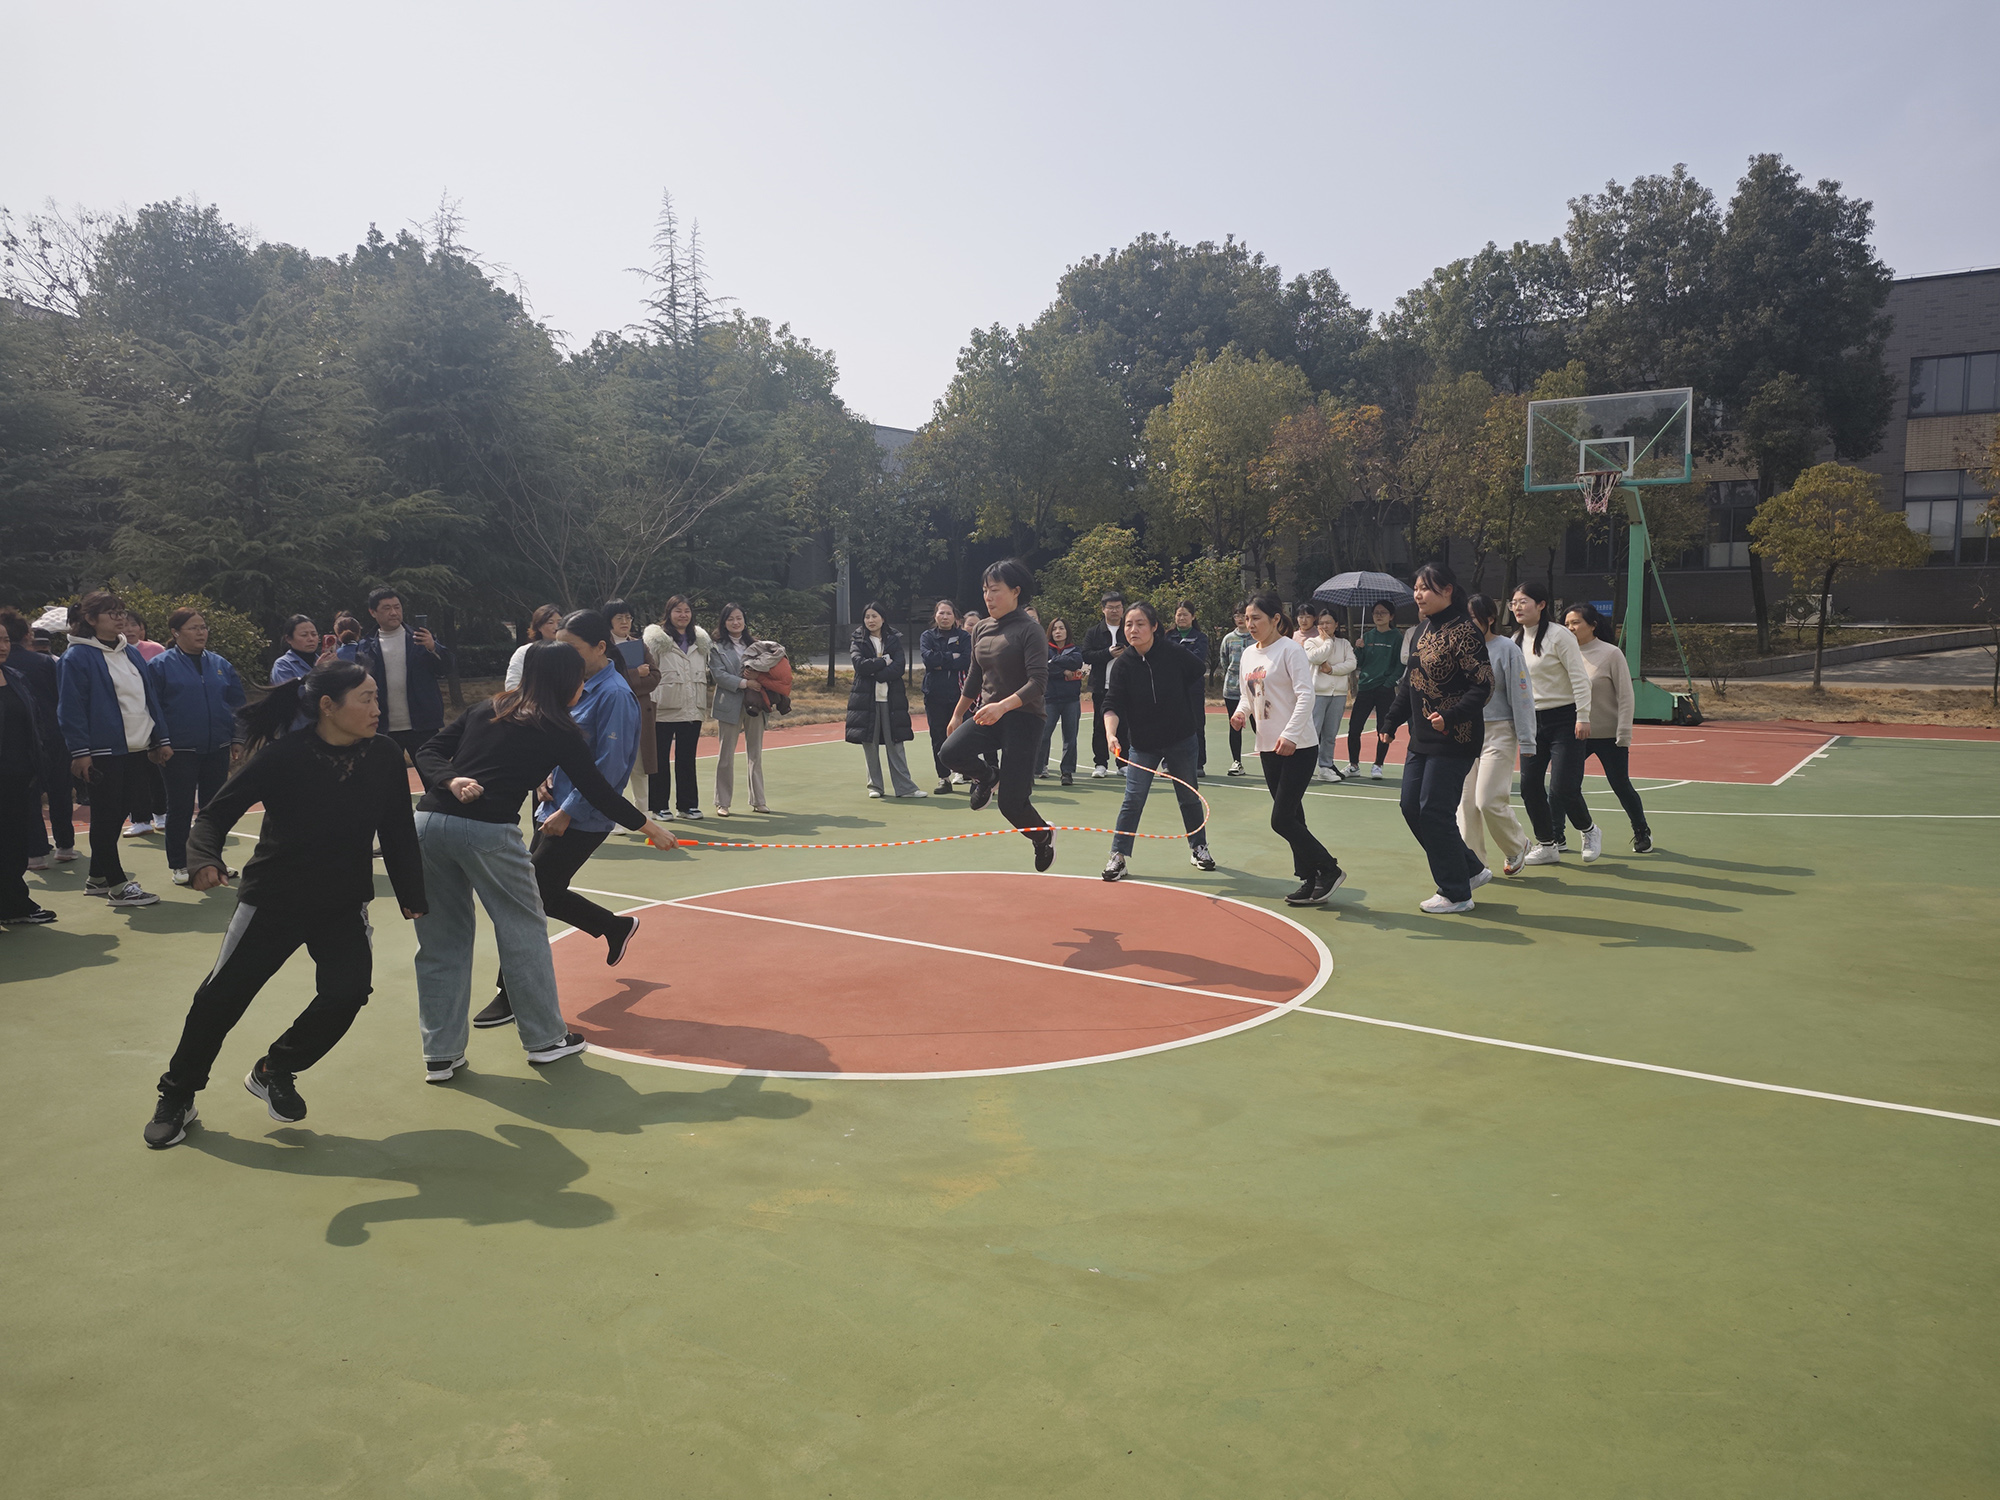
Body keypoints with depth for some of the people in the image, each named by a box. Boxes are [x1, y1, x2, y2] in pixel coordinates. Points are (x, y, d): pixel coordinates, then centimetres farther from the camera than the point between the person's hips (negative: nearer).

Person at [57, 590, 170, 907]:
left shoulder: (132, 654, 13)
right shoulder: (77, 657, -8)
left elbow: (151, 699, 16)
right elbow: (70, 708, -11)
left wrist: (161, 739, 13)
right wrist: (79, 752, -15)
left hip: (138, 750, 7)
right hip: (104, 753, -7)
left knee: (117, 816, 13)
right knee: (107, 818, 2)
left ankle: (98, 878, 26)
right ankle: (117, 884, 9)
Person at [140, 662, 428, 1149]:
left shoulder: (382, 756, -10)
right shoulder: (283, 755, -19)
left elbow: (398, 833, 0)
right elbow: (217, 812, -12)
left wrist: (412, 899, 4)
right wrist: (204, 858, -32)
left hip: (344, 904, 2)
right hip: (274, 901, -2)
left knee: (348, 990, -13)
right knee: (221, 997, 4)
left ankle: (274, 1072, 16)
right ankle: (177, 1098, 30)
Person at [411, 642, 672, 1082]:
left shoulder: (487, 708, 20)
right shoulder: (558, 730, 6)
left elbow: (429, 750, 13)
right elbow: (598, 792, 11)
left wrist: (451, 782, -4)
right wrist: (647, 825, 22)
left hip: (429, 822, 5)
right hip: (488, 831, -5)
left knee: (442, 940, 14)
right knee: (524, 930, 12)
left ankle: (441, 1054, 22)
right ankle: (545, 1038, 24)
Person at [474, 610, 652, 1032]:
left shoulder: (613, 694, -17)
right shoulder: (580, 686, 9)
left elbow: (609, 768, -20)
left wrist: (567, 812, -20)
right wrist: (550, 774, 0)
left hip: (581, 821, -9)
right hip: (556, 809, 9)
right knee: (546, 894, 15)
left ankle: (511, 996, 9)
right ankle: (617, 927, 37)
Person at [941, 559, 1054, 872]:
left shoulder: (1029, 631, -12)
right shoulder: (981, 629, 9)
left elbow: (1038, 682, -21)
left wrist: (1003, 706, -34)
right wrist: (958, 714, 27)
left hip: (1024, 717, -6)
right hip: (988, 713, 6)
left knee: (1011, 803, -9)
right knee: (952, 752, -26)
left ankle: (1043, 836, 26)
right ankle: (987, 777, 10)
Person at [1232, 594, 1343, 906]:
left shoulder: (1290, 649, -11)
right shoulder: (1248, 654, 12)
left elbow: (1305, 694, -18)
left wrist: (1290, 734, -27)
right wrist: (1241, 712, -1)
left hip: (1297, 748, -8)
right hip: (1267, 748, 8)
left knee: (1281, 819, -10)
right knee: (1291, 818, 10)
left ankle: (1330, 870, 6)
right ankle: (1310, 881, 19)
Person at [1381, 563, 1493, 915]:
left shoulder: (1464, 630, -14)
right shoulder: (1423, 628, 11)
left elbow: (1483, 686, -17)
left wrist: (1451, 717, -28)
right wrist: (1391, 722, 18)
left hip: (1453, 740, -9)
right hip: (1421, 739, 9)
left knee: (1434, 813, -5)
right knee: (1411, 807, 10)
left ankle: (1456, 893, 11)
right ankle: (1471, 869, 26)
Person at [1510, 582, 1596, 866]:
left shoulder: (1559, 635, -10)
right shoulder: (1517, 640, 9)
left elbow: (1579, 678, -12)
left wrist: (1583, 717, -17)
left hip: (1564, 719, -6)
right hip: (1532, 721, 6)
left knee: (1565, 787, -9)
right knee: (1529, 785, 1)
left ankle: (1588, 831, 19)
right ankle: (1547, 845, 14)